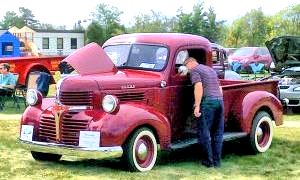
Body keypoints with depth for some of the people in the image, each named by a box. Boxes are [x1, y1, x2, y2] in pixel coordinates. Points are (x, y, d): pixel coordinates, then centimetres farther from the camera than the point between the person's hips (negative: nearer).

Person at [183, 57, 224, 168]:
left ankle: (208, 161, 2)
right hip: (220, 100, 8)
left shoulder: (194, 70, 2)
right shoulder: (210, 69, 26)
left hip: (207, 101, -7)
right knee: (218, 133, 11)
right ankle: (217, 161, 13)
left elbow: (199, 87, -13)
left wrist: (197, 106, -14)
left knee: (204, 133, 0)